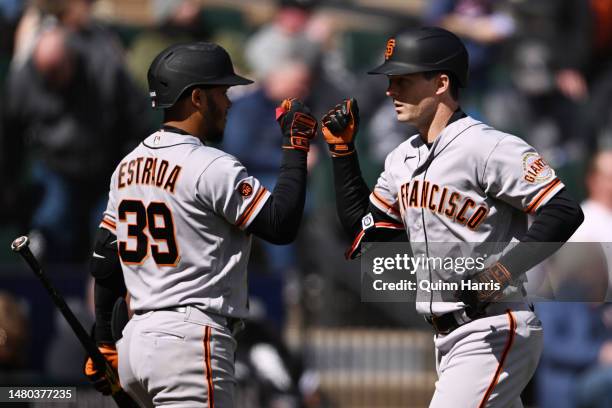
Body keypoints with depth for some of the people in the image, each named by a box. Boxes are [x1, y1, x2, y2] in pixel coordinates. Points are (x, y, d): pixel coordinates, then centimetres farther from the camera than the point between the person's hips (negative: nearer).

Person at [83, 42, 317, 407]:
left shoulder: (128, 166, 14)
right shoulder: (211, 167, -12)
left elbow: (104, 263, 19)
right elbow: (282, 225, -12)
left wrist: (105, 344, 26)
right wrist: (296, 145, -5)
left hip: (136, 337, 9)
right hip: (191, 336, -9)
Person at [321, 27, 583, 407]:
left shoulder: (488, 148, -15)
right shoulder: (403, 159, 12)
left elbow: (564, 212, -20)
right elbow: (363, 226, 21)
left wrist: (502, 271, -26)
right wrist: (342, 148, 15)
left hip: (494, 333, -9)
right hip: (447, 339, 9)